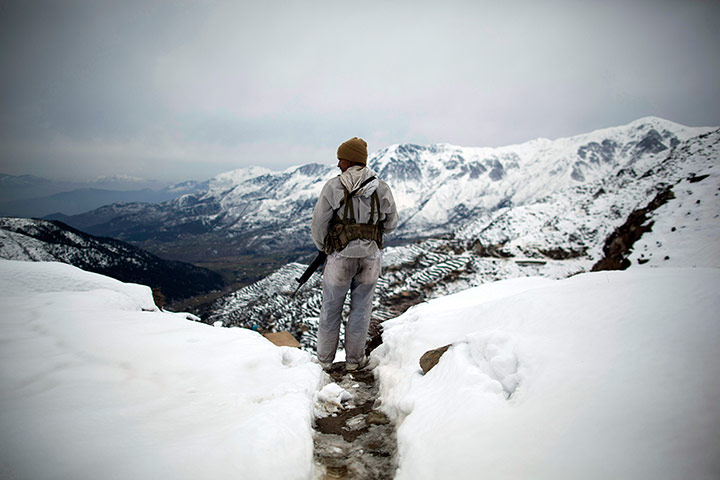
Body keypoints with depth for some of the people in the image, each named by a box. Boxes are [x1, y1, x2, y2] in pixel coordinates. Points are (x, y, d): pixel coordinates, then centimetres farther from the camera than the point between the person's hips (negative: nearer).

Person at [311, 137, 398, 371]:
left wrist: (321, 246, 12)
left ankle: (325, 360, 27)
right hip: (371, 257, 2)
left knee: (331, 309, 14)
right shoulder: (382, 189, -4)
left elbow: (319, 223, -7)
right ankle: (354, 359, 28)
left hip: (340, 257, -2)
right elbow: (390, 224, 6)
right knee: (361, 308, 16)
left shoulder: (333, 186, -12)